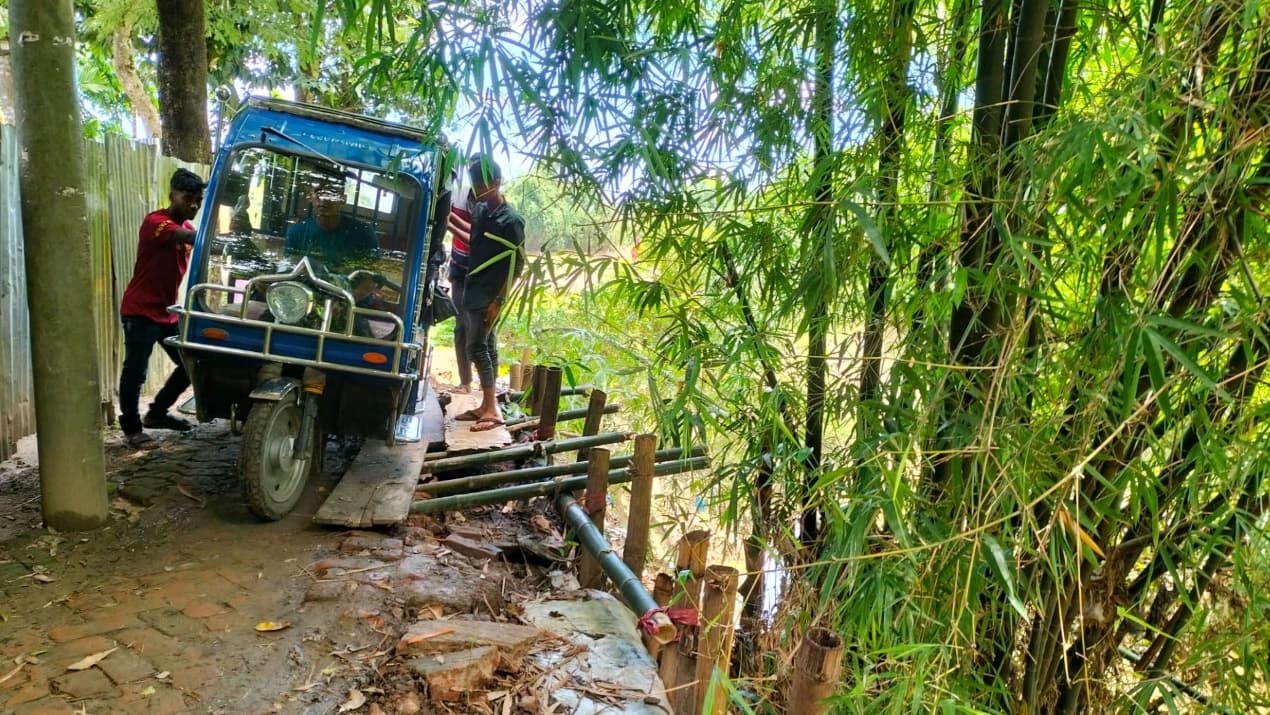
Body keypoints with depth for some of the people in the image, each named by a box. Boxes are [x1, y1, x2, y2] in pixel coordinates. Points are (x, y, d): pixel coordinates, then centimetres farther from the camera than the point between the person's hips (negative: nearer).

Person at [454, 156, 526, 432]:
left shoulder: (511, 220, -15)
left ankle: (492, 410, -7)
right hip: (472, 289, 8)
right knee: (487, 346, 10)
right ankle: (486, 405, 15)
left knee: (476, 347, -10)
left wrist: (498, 300, -19)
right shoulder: (480, 210, 9)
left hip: (489, 294, -8)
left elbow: (516, 265, -16)